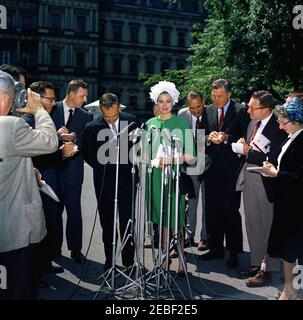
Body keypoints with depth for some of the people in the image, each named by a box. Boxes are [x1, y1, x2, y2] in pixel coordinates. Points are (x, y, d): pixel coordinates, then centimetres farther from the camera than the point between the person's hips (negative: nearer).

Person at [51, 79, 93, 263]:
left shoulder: (86, 116, 5)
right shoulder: (52, 110, 2)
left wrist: (73, 138, -21)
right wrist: (56, 135, -19)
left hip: (73, 170, 0)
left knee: (74, 210, 2)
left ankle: (75, 249, 12)